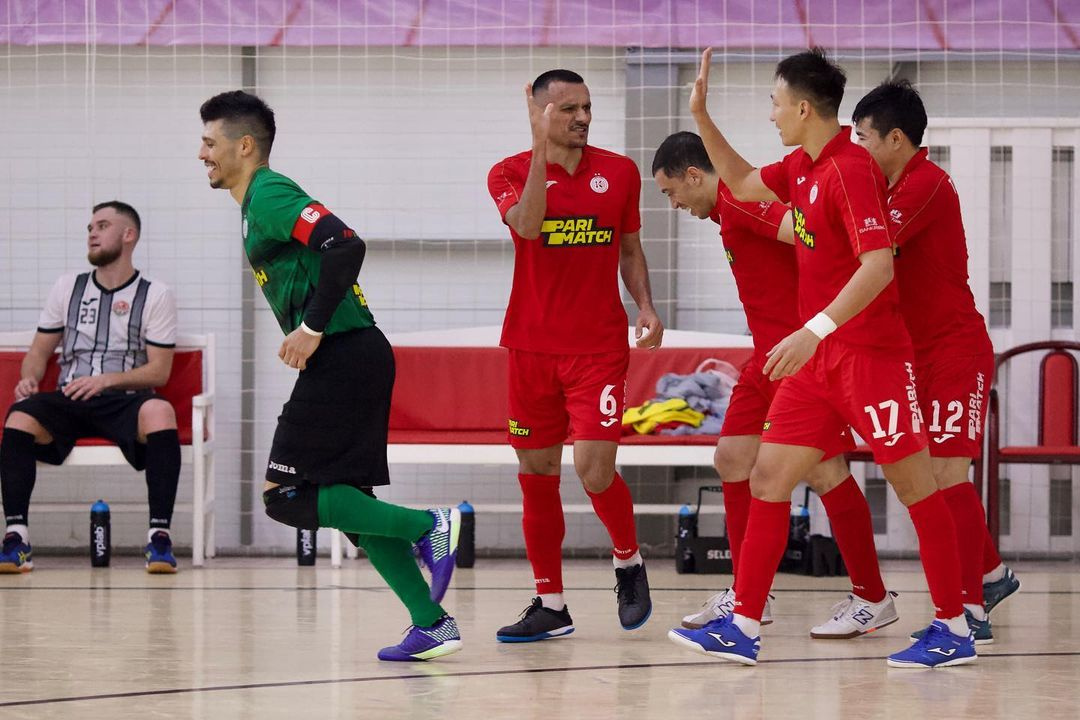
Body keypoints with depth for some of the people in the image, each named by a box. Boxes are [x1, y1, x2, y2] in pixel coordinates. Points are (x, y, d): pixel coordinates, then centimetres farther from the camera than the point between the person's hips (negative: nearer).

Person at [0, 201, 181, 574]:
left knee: (160, 412, -38)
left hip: (125, 400, -3)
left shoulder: (155, 295, 5)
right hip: (68, 402, 3)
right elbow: (40, 351, 18)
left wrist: (106, 379, -17)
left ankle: (159, 535, -34)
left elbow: (159, 371, -1)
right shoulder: (68, 287, 17)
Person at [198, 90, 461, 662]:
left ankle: (428, 526, -10)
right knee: (347, 502, 11)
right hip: (353, 358, 10)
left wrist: (313, 327, -20)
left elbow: (345, 246, -23)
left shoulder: (269, 195, -10)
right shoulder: (258, 202, 21)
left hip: (343, 358, -10)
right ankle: (431, 625, 8)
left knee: (285, 496, -9)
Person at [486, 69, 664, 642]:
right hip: (531, 347, 1)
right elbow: (527, 225, -21)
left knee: (594, 469, -13)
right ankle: (550, 606, 14)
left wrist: (645, 307, 1)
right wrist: (541, 146, -25)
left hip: (600, 347, -1)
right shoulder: (510, 173, 0)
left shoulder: (620, 172, 6)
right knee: (536, 475, 4)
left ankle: (628, 562, 15)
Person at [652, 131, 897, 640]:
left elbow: (803, 232, -26)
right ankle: (748, 596, 14)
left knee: (824, 471, -6)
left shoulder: (738, 200, -13)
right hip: (770, 355, 10)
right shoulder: (730, 206, 17)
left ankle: (873, 599, 3)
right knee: (732, 458, 9)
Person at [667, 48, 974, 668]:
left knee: (915, 486, -2)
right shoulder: (803, 168, 11)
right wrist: (701, 116, 22)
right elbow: (744, 184, 30)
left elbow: (879, 263, -26)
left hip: (869, 354, -9)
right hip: (818, 360, 9)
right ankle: (743, 628, 6)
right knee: (767, 478, 4)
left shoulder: (851, 169, -16)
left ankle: (955, 631, 5)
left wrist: (816, 329, -33)